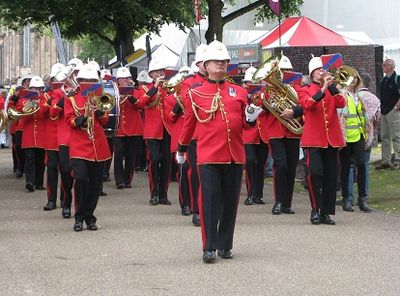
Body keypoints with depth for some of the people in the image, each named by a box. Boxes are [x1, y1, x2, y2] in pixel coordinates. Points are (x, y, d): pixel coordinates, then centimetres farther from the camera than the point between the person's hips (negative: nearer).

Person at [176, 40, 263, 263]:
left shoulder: (239, 91, 10)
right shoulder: (196, 93, 4)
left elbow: (245, 121, 15)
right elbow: (189, 123, 14)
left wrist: (251, 117, -8)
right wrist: (181, 150, 22)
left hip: (235, 155, 3)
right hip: (208, 155, -3)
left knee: (231, 201, 8)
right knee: (209, 199, -7)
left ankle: (226, 245, 18)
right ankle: (210, 247, -4)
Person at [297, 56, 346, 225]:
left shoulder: (332, 90, 15)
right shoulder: (305, 91, 7)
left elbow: (341, 104, -4)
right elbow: (308, 104, -15)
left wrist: (331, 86, -11)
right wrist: (323, 89, -18)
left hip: (332, 139, 4)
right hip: (314, 139, -4)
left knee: (331, 176, 3)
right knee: (315, 173, -15)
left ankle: (326, 212, 9)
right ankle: (315, 210, -5)